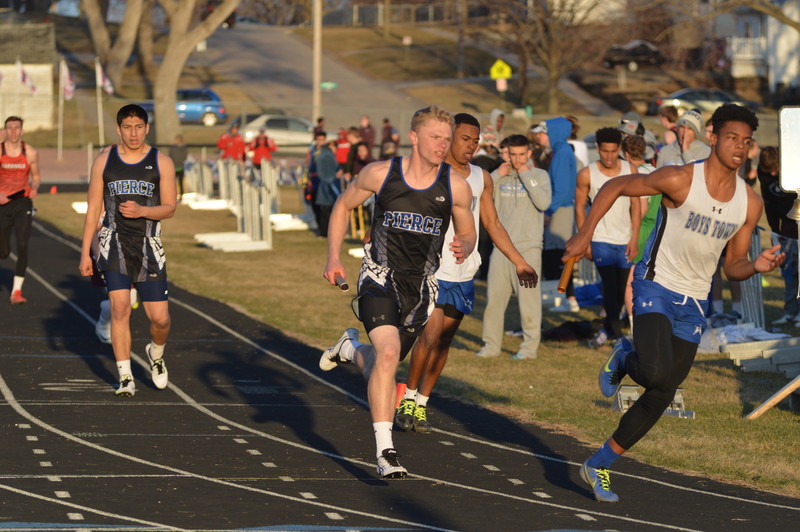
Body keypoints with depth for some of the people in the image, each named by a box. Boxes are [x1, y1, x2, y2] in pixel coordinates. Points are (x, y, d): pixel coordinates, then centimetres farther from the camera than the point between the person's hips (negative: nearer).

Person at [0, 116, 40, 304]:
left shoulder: (31, 153, 1)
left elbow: (36, 177, 13)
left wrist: (34, 188, -9)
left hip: (23, 203, 0)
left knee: (22, 246, -16)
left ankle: (16, 291, -11)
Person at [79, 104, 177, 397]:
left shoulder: (162, 163, 2)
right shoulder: (104, 161, 5)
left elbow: (169, 208, 3)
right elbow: (93, 208, 8)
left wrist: (142, 211, -17)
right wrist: (85, 252, 4)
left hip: (148, 245, 0)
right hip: (115, 242, 0)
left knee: (159, 317, -3)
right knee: (120, 307, -13)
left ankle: (156, 353, 31)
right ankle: (125, 377, -5)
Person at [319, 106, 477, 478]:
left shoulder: (456, 187, -3)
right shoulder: (380, 174, -7)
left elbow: (467, 232, 11)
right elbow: (343, 206, 10)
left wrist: (463, 248, -13)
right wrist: (333, 258, 1)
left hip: (420, 286, 3)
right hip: (380, 277, -3)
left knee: (383, 362, 15)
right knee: (387, 352, -24)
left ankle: (351, 348, 53)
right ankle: (385, 452, -21)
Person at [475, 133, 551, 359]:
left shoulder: (540, 176, 4)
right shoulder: (502, 176, 11)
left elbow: (543, 203, -14)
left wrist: (526, 176, -10)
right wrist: (497, 175, -5)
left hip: (528, 247, -3)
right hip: (501, 246, 3)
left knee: (528, 297, -4)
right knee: (494, 296, 3)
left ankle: (530, 346, 3)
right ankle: (491, 345, 12)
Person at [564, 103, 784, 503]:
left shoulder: (750, 203, 0)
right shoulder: (680, 180, -14)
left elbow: (733, 267, 9)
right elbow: (615, 186, -4)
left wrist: (756, 266, -13)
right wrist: (585, 234, -10)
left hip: (693, 304, 5)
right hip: (656, 288, -5)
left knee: (661, 396, 3)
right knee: (658, 373, -26)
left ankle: (599, 466, 17)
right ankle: (625, 358, 11)